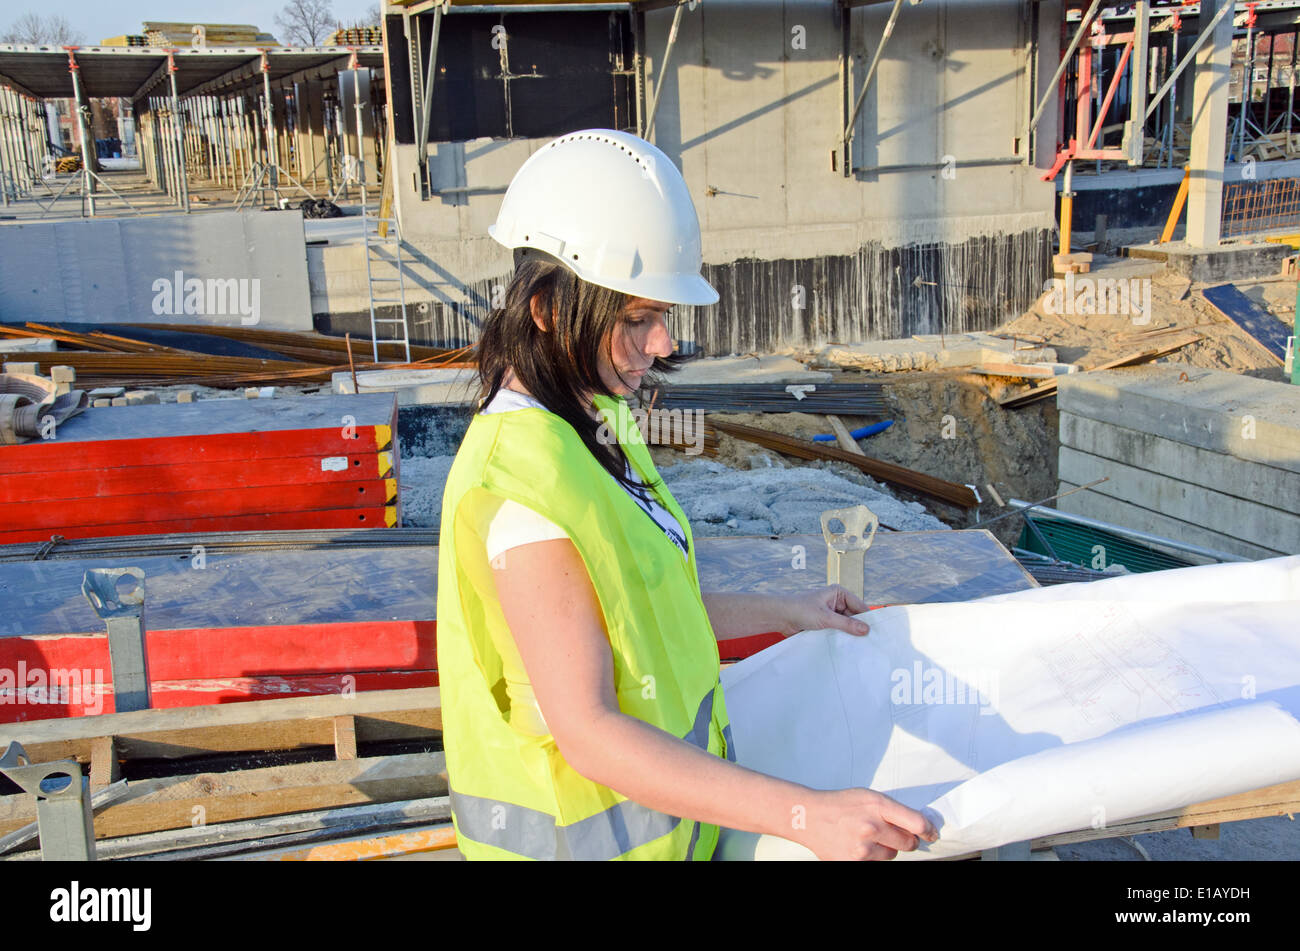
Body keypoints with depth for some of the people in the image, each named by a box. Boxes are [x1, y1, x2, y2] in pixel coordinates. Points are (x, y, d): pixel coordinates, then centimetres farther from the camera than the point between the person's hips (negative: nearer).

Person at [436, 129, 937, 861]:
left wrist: (783, 613, 19)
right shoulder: (524, 484, -28)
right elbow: (587, 732, -29)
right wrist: (804, 814, -32)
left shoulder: (591, 426, 2)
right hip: (579, 833, -8)